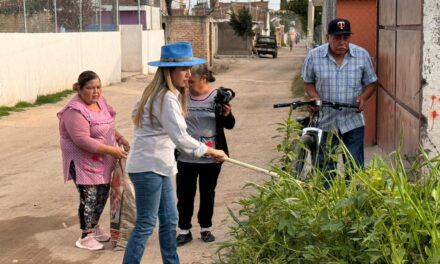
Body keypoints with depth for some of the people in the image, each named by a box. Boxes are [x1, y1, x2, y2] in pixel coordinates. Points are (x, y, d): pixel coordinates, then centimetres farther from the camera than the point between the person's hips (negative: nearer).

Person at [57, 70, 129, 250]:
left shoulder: (99, 101, 3)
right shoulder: (75, 111, -24)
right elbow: (83, 140, -30)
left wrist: (119, 138, 0)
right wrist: (112, 150, -27)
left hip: (101, 161, 9)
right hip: (84, 162, -9)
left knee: (102, 194, 16)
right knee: (89, 198, -3)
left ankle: (94, 227, 36)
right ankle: (85, 237, 12)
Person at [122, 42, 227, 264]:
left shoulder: (158, 93, 10)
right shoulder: (167, 99, -21)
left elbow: (136, 111, 24)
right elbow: (181, 139, -28)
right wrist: (210, 151, -20)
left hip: (157, 165, 10)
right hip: (148, 167, -10)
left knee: (169, 219, 14)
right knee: (146, 224, -5)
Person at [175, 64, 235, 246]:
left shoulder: (217, 96, -6)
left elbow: (229, 125, -3)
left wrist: (227, 115, -23)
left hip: (211, 158, -1)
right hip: (185, 157, 1)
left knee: (207, 194, 15)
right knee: (184, 194, 7)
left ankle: (206, 228, 32)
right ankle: (184, 230, 21)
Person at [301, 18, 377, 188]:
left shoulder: (362, 55, -3)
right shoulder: (314, 56, -4)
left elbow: (371, 83, 7)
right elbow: (308, 82, 8)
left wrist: (363, 97, -13)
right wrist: (315, 97, -11)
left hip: (353, 121, 0)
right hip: (324, 121, 0)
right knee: (325, 167, 10)